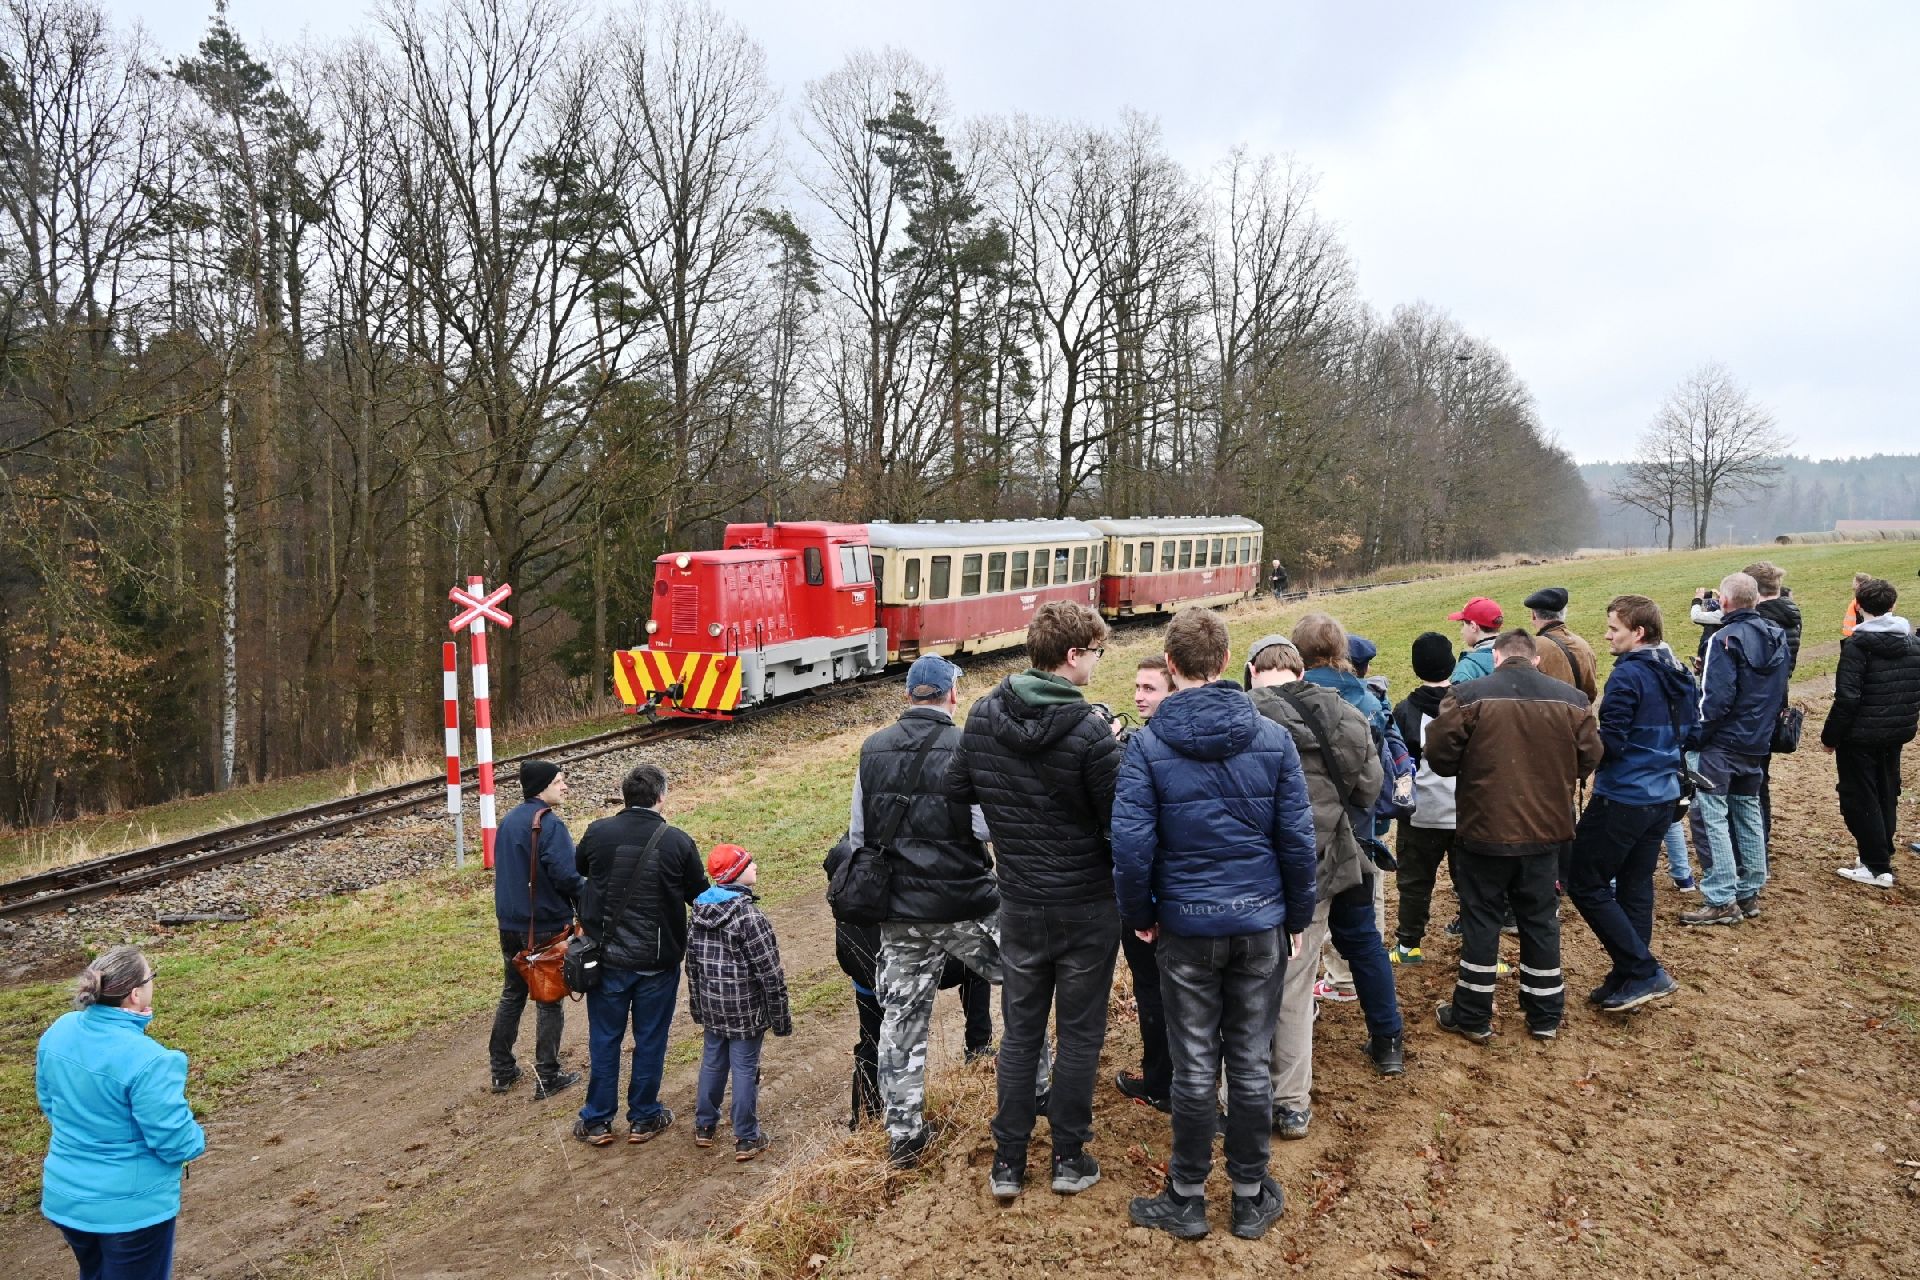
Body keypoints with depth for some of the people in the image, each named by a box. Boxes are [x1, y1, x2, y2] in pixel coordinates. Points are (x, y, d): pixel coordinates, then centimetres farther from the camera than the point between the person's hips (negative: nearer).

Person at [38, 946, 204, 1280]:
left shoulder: (59, 1031, -8)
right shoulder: (147, 1060, -30)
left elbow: (49, 1102, 9)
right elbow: (174, 1141, -21)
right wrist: (196, 1140, -2)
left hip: (65, 1196, 7)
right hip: (132, 1207, -7)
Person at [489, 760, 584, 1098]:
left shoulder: (508, 820, 8)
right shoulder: (549, 824, -19)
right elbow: (567, 876, -25)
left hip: (510, 924, 8)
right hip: (547, 927, -7)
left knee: (512, 994, 19)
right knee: (549, 1000, 4)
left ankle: (502, 1070, 25)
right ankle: (547, 1076, 10)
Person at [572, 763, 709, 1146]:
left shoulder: (598, 833, -7)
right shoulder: (678, 842, -12)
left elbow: (578, 872, 13)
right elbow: (701, 896, -1)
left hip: (607, 958, 2)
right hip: (658, 962, -1)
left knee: (604, 1039, 13)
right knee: (650, 1040, 12)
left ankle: (597, 1121, 22)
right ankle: (643, 1119, 24)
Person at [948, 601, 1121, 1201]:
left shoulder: (983, 716, -5)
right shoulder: (1089, 733, -22)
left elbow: (958, 792, 6)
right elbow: (1120, 823, -15)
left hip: (1019, 903, 4)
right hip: (1087, 905, -4)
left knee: (1020, 1031, 16)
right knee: (1080, 1032, 13)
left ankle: (1008, 1162, 23)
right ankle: (1070, 1157, 25)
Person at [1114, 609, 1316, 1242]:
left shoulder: (1148, 745, -11)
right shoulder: (1272, 737, -5)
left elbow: (1132, 846, -13)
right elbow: (1298, 838, -3)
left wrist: (1140, 916, 3)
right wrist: (1298, 916, 9)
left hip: (1187, 927, -1)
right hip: (1261, 924, 2)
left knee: (1194, 1068, 9)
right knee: (1252, 1065, 12)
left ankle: (1187, 1200, 23)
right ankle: (1252, 1197, 26)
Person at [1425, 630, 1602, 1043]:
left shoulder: (1468, 696, -12)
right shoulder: (1571, 699, -3)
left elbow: (1440, 757, -10)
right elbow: (1588, 759, 4)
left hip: (1484, 828, -2)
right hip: (1547, 830, 3)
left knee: (1480, 919, 9)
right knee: (1541, 920, 16)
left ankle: (1472, 1017, 17)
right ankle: (1545, 1015, 25)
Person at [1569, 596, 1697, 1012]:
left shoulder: (1628, 675, -18)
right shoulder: (1672, 676, 10)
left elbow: (1610, 742, -21)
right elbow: (1683, 734, 19)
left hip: (1622, 799, -9)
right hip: (1661, 796, 9)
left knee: (1584, 884, 0)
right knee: (1635, 886, 14)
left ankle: (1644, 972, -1)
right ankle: (1631, 978, 19)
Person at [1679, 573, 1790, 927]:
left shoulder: (1726, 639, -16)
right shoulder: (1776, 637, 8)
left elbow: (1717, 698, -21)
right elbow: (1780, 693, 18)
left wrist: (1693, 738, -14)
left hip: (1721, 743, -8)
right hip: (1757, 745, 8)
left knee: (1712, 816, -6)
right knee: (1748, 814, 16)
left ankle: (1722, 901, -7)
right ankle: (1749, 893, 23)